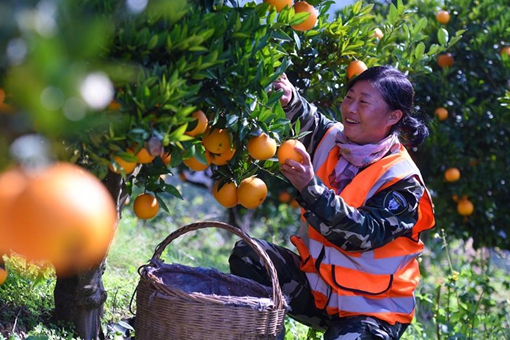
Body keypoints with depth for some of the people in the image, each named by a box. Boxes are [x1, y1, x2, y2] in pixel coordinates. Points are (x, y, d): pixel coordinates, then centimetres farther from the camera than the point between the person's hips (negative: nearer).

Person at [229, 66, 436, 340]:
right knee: (247, 255, -11)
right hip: (315, 285, 6)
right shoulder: (331, 138, 0)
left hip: (371, 307, -6)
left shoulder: (402, 181, -18)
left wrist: (310, 188, -37)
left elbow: (363, 234, -28)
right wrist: (289, 100, -12)